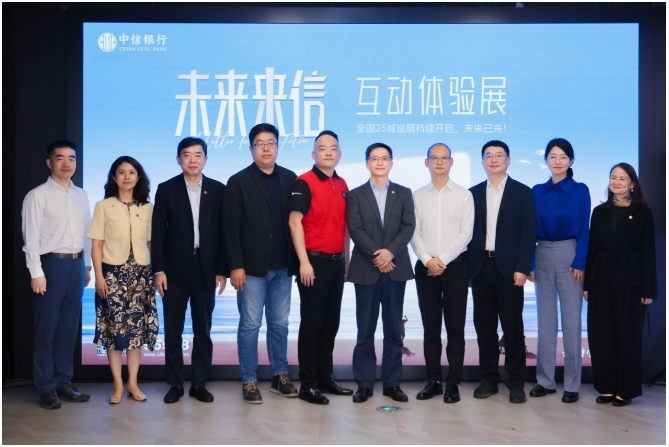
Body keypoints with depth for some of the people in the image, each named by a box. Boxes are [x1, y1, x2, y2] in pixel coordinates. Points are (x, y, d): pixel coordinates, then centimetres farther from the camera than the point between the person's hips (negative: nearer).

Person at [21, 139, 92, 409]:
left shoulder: (81, 195, 11)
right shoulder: (38, 196, -5)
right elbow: (31, 237, -9)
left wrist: (86, 266, 11)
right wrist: (36, 273, -14)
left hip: (76, 264, 5)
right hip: (51, 264, -5)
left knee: (69, 328, 11)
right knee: (46, 329, 2)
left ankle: (63, 382, 22)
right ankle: (46, 388, 13)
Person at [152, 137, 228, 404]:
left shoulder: (218, 190, 4)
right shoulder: (166, 189, 2)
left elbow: (223, 232, 3)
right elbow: (158, 233, 0)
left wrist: (222, 270, -1)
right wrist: (159, 270, -6)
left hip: (206, 270, 1)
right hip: (175, 270, 0)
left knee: (203, 330, 7)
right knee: (173, 330, 6)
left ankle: (199, 383, 17)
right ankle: (175, 384, 17)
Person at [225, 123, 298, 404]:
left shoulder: (290, 179, 6)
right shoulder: (239, 182, -2)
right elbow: (232, 228, -6)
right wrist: (236, 266, -12)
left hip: (282, 266, 3)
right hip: (252, 267, -3)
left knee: (279, 324, 12)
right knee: (250, 325, 4)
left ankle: (280, 376, 25)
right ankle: (249, 382, 14)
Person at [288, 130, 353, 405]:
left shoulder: (342, 185, 13)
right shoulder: (304, 183, -8)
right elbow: (294, 222, -13)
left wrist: (347, 258, 13)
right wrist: (304, 262, -18)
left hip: (337, 262, 7)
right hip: (314, 262, -7)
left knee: (331, 323, 12)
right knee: (311, 323, -1)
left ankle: (325, 378, 23)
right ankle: (308, 385, 8)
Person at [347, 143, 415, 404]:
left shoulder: (404, 194, 10)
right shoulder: (356, 195, 7)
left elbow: (408, 227, -1)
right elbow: (355, 229, -4)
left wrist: (390, 252, -15)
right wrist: (376, 255, -15)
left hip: (396, 268, 1)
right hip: (366, 269, -1)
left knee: (394, 328, 6)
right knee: (365, 329, 2)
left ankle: (392, 382, 14)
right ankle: (364, 383, 10)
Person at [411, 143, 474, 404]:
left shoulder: (464, 195, 2)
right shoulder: (418, 196, 8)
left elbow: (466, 233, -5)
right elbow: (414, 233, 2)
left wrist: (443, 260, -13)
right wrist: (428, 260, -12)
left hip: (455, 266, -2)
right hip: (425, 267, 2)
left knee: (455, 328, 3)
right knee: (430, 328, 8)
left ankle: (453, 383, 11)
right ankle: (433, 381, 16)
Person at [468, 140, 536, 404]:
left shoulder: (522, 193, 3)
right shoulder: (474, 193, 10)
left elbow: (529, 232, -3)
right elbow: (469, 231, 8)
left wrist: (522, 268, -11)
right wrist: (466, 267, 1)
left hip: (509, 268, -2)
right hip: (480, 266, 3)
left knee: (512, 326, 3)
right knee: (484, 325, 7)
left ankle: (516, 382, 12)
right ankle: (488, 379, 17)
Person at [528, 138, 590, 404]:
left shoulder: (580, 190, -1)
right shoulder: (537, 191, 6)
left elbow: (583, 230, -4)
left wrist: (579, 263, -12)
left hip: (569, 256, -3)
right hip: (543, 256, 3)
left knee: (571, 320, 1)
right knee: (545, 320, 8)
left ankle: (572, 384, 10)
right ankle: (545, 380, 16)